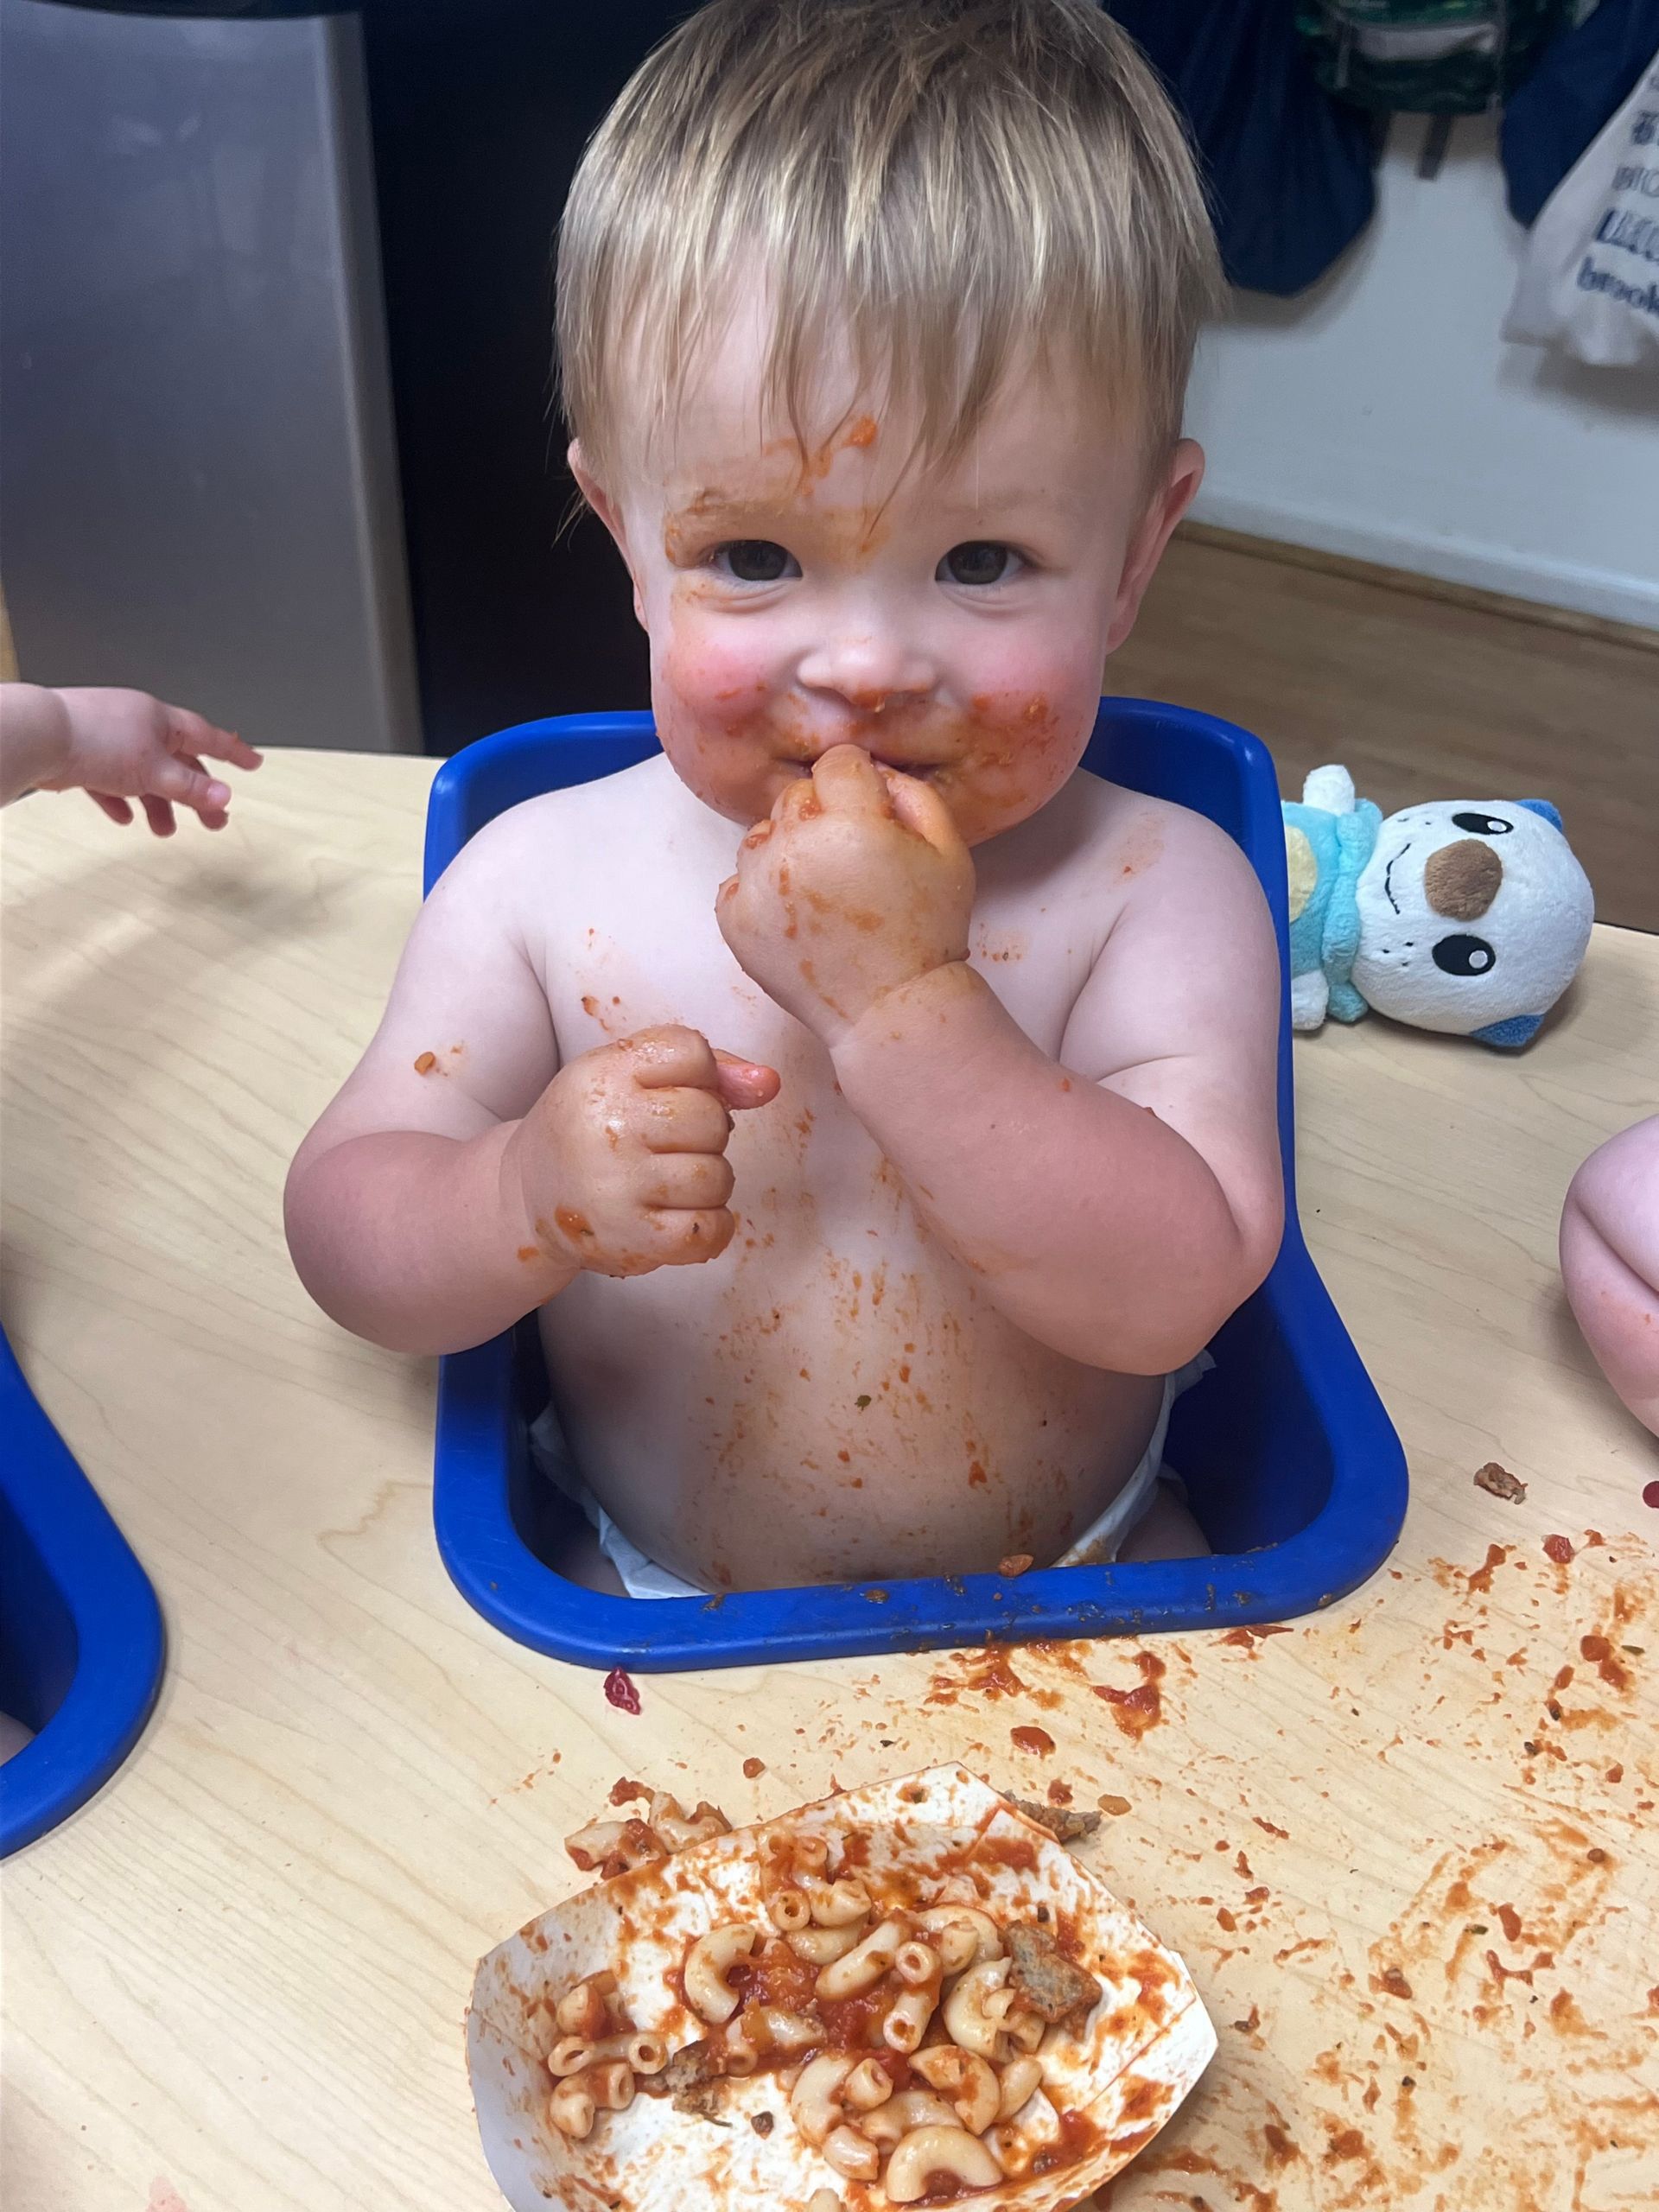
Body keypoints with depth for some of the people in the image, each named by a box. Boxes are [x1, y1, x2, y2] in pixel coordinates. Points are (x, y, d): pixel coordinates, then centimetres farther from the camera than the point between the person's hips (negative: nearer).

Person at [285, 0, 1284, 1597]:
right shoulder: (540, 884, -10)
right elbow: (343, 1234, -8)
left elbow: (1175, 1294, -24)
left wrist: (899, 1000, -31)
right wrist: (528, 1198, -29)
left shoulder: (1158, 896, -14)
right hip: (647, 1613, 0)